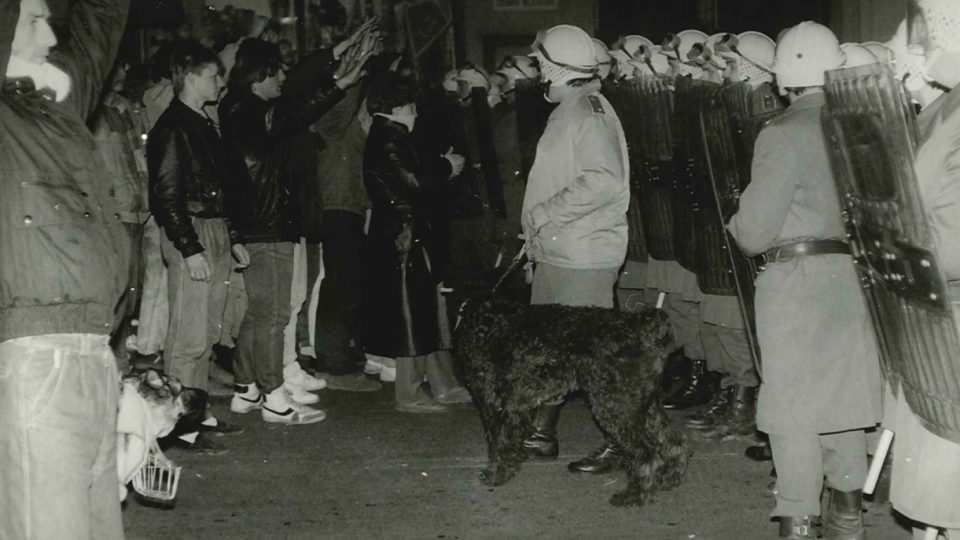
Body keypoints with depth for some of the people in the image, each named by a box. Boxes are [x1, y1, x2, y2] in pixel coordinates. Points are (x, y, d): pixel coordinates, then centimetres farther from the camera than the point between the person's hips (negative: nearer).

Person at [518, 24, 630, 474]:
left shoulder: (589, 111, -14)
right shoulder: (567, 110, 17)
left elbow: (604, 181, -27)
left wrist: (544, 213, -20)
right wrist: (538, 235, 15)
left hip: (583, 256, -10)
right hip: (556, 252, 10)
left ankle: (616, 443, 4)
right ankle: (543, 433, 25)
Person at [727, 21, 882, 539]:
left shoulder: (782, 134, -14)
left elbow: (754, 231, -14)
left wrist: (737, 223, 7)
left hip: (796, 279, -6)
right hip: (855, 276, 6)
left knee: (792, 402, 2)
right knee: (844, 391, 18)